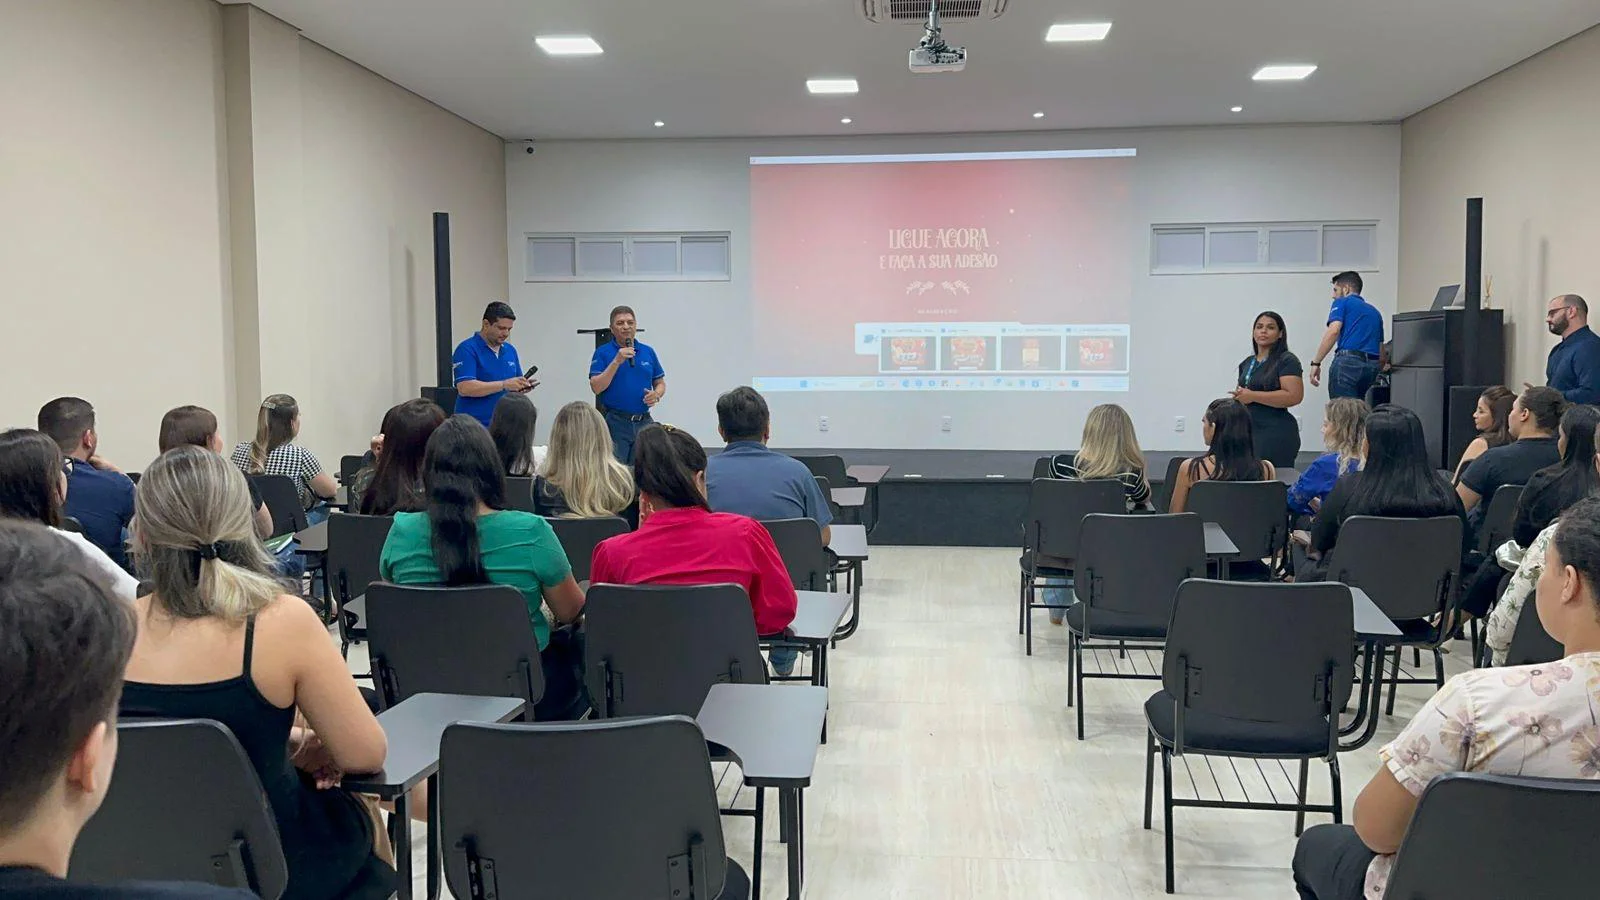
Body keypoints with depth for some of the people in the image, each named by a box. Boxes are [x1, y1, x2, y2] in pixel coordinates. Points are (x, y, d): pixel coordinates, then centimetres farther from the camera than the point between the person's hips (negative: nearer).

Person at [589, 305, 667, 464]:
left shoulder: (648, 352, 11)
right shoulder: (602, 352, -1)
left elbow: (660, 383, 17)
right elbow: (596, 387, -11)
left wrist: (656, 395, -6)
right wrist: (617, 361, -18)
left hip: (644, 421, 4)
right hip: (615, 422, -4)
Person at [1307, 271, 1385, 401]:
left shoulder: (1342, 302, 7)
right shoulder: (1374, 311, 26)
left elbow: (1333, 331, -10)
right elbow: (1381, 347, 24)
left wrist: (1316, 362, -12)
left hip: (1348, 361, -7)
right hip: (1372, 366, 7)